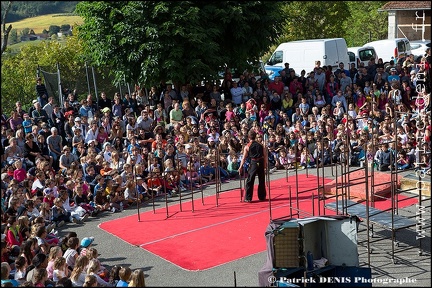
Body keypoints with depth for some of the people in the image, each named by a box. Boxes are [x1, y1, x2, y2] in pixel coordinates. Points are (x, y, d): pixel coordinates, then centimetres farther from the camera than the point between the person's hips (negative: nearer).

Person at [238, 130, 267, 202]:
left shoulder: (247, 146, -2)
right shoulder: (260, 145, 7)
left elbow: (244, 158, -3)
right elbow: (265, 156, 6)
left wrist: (240, 167, 2)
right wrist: (265, 165, 14)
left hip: (253, 163, -3)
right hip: (261, 163, 3)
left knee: (250, 181, 3)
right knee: (262, 181, 14)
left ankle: (248, 198, 3)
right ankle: (262, 197, 21)